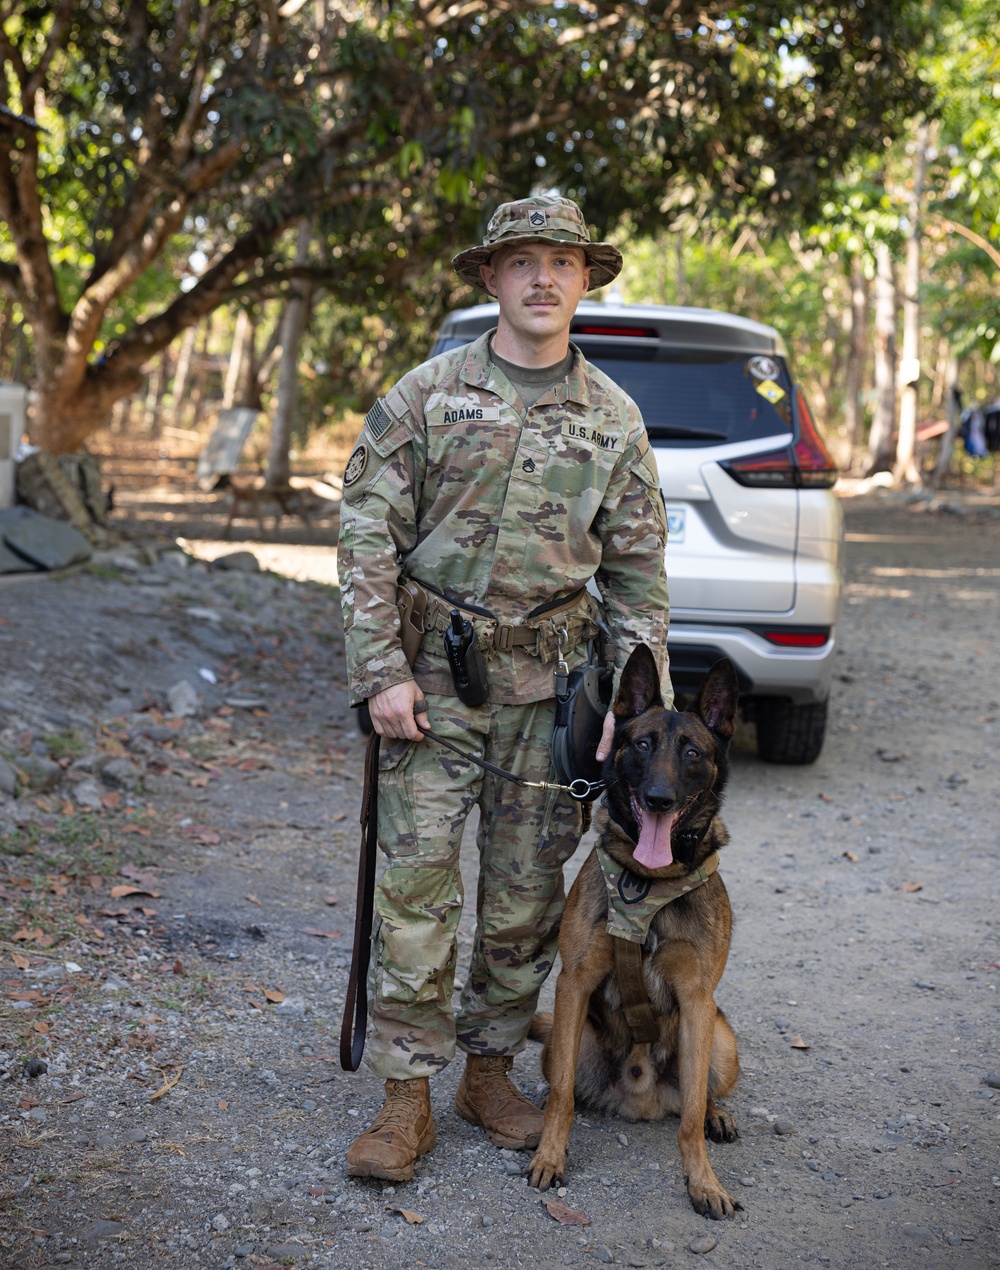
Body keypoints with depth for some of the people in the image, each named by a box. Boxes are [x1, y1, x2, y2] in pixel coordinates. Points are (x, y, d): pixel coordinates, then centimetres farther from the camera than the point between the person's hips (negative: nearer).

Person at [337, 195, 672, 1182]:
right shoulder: (424, 395, 0)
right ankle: (407, 1096, 8)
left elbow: (637, 568, 10)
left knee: (527, 895, 8)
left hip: (550, 682, 2)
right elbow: (367, 535, -2)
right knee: (417, 885, -3)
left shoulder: (614, 417, 8)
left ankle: (491, 1069, 25)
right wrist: (380, 671, -9)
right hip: (434, 677, -2)